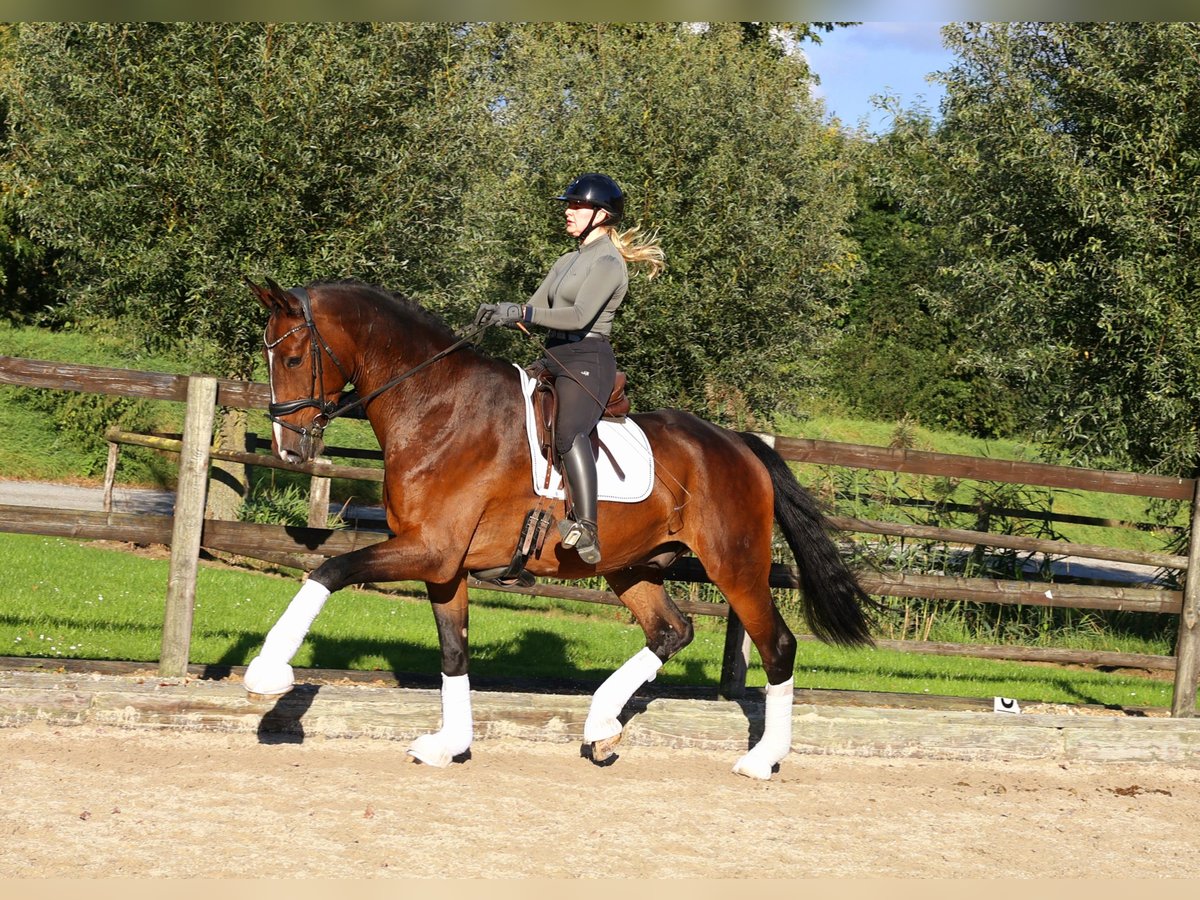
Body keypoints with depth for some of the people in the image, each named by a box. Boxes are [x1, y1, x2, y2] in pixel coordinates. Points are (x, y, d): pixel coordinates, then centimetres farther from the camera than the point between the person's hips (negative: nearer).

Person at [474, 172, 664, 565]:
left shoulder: (608, 263, -7)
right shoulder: (567, 262, 21)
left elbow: (580, 316, -20)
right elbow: (536, 309, 17)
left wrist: (519, 311, -25)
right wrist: (501, 313, -4)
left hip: (587, 360, -11)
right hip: (556, 360, 11)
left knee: (568, 430, -33)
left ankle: (586, 532, -43)